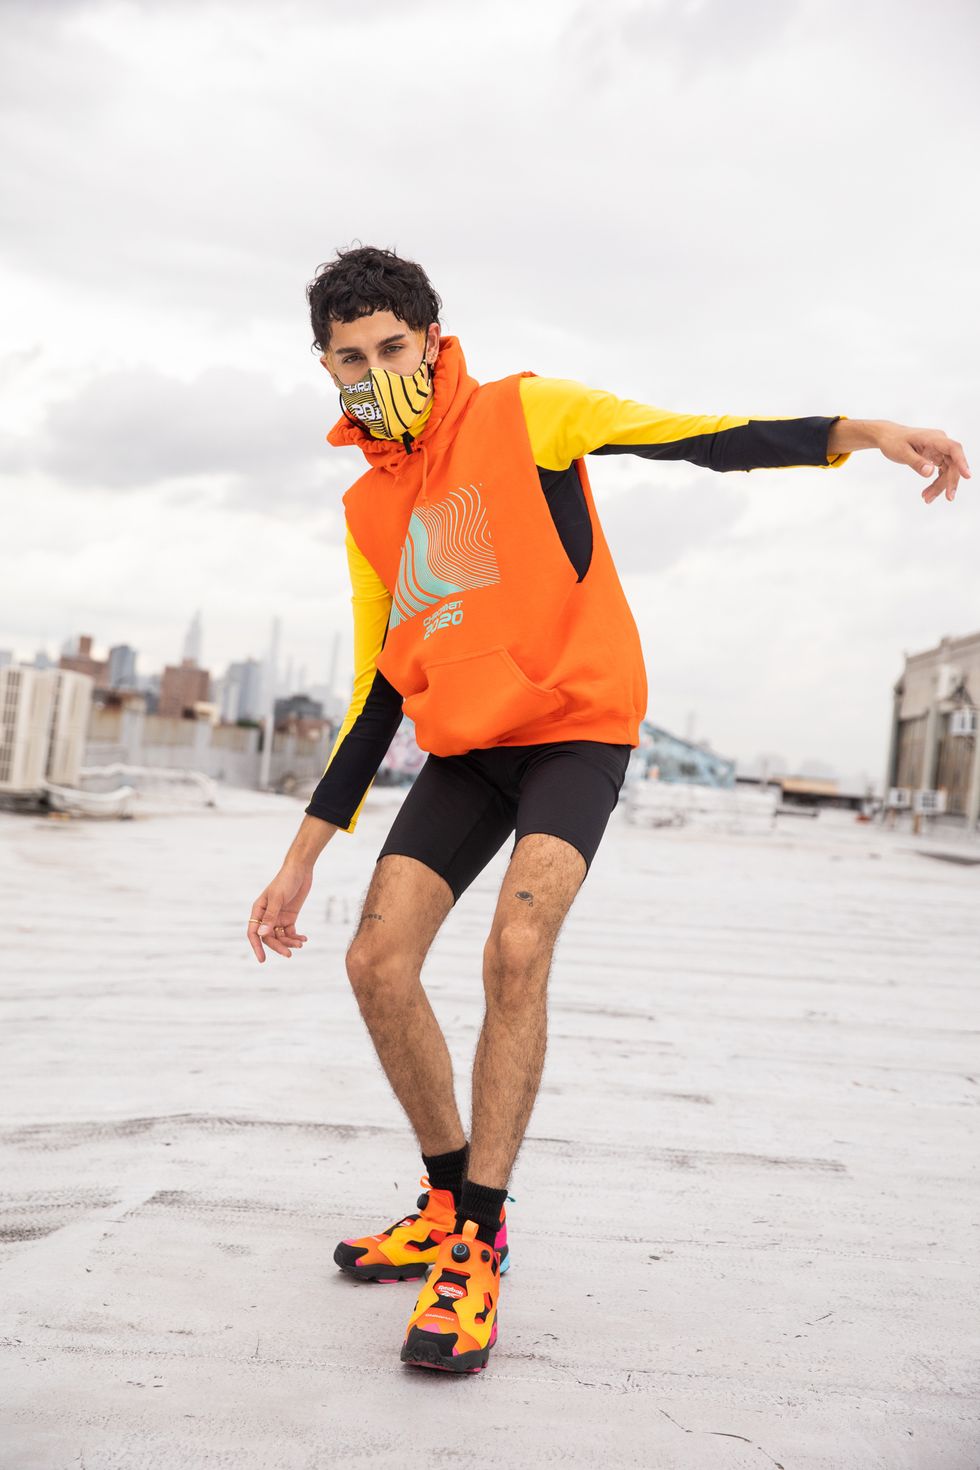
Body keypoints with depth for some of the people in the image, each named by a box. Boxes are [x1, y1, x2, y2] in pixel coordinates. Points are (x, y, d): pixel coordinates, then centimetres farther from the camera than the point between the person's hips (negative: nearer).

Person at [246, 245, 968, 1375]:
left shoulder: (522, 414, -3)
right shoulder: (366, 508, 11)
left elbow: (697, 437, -12)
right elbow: (378, 691, 12)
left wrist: (854, 432, -29)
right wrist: (304, 857, 10)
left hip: (575, 730, -5)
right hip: (464, 749, 6)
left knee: (515, 951, -25)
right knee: (377, 960, -7)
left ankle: (475, 1248, -12)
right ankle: (452, 1202, 15)